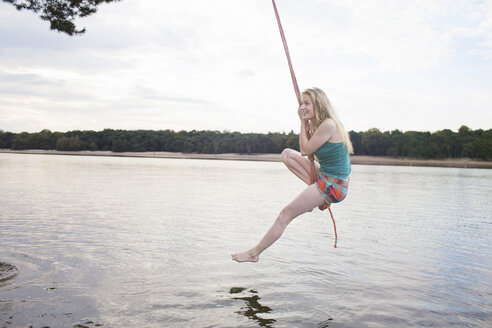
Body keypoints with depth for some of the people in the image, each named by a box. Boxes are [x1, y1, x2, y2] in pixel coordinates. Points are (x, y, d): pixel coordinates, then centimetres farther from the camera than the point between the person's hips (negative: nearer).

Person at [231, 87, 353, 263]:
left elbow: (305, 150, -13)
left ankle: (254, 253, 8)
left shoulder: (328, 125, -21)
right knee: (287, 153, 11)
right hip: (326, 178, 10)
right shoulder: (318, 124, 9)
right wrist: (307, 124, 7)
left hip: (333, 187, -10)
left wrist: (303, 123, -5)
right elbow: (307, 150, 18)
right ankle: (316, 190, 2)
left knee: (285, 215, -6)